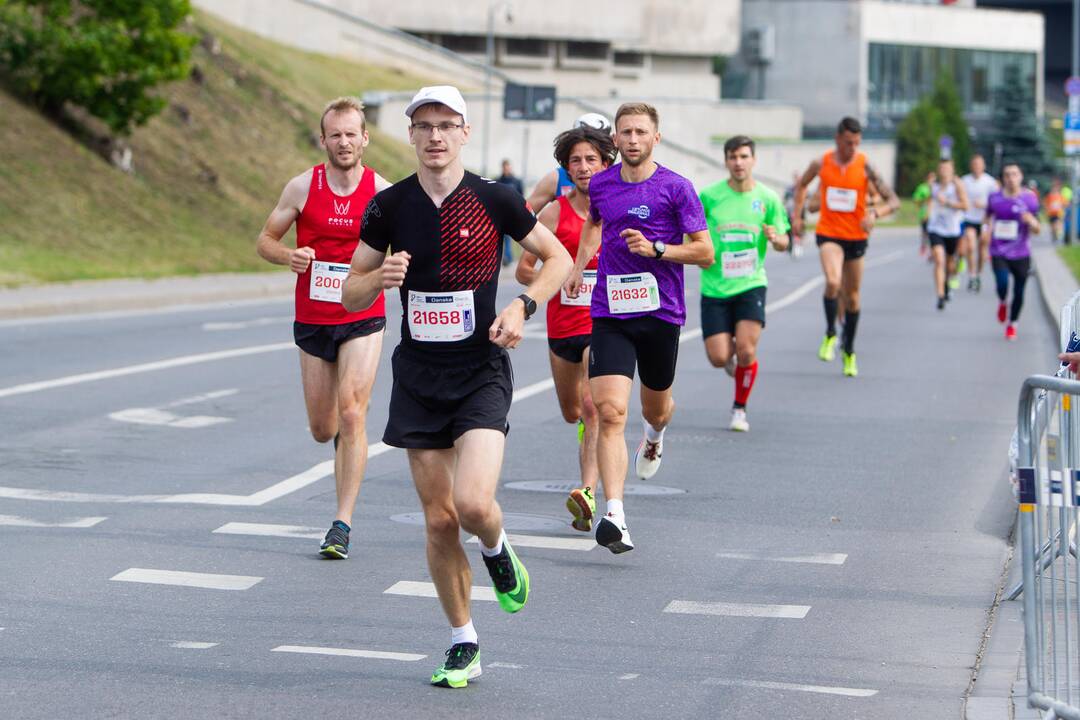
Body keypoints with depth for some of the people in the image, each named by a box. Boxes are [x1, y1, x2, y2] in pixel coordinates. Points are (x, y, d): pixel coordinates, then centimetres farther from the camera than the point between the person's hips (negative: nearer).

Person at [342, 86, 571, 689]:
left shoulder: (495, 200, -5)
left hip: (481, 372, -3)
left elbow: (559, 259, 6)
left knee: (474, 504, -21)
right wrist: (381, 278, -15)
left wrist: (522, 307, -10)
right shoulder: (390, 206, 1)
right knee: (439, 519, 4)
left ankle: (496, 551, 16)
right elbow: (351, 294, 7)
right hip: (418, 377, 3)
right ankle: (464, 644, 18)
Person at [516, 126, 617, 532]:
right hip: (562, 325, 2)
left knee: (593, 407, -10)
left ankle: (589, 494, -7)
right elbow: (524, 269, 3)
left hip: (605, 323, -2)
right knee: (572, 413, 5)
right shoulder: (555, 213, 0)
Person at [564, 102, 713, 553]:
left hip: (661, 313, -1)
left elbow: (704, 251, -4)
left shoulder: (675, 188, -5)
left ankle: (655, 436, 59)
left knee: (655, 408, 19)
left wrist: (656, 249, -17)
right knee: (610, 412, -15)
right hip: (610, 314, 1)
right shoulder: (600, 185, 6)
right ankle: (615, 516, -22)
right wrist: (579, 265, 18)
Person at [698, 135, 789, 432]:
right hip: (715, 287, 1)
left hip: (751, 285, 0)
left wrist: (775, 238, -16)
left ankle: (739, 409, 9)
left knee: (746, 350, -15)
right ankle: (732, 353, 34)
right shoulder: (709, 196, -2)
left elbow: (784, 242, 7)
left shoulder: (767, 199, -1)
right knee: (718, 358, -5)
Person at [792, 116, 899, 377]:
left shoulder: (865, 167, -9)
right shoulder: (821, 164, -4)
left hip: (856, 236, 1)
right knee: (833, 282, -27)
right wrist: (797, 215, 10)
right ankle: (830, 334, -4)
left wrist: (874, 213, -28)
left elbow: (893, 201, -9)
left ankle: (849, 352, 28)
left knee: (852, 296, 11)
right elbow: (802, 185, 18)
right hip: (829, 233, -1)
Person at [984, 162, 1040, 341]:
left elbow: (1037, 230, -2)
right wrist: (988, 229, 3)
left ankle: (1012, 324, 29)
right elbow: (989, 215, 22)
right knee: (1002, 284, -21)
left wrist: (1031, 221, -24)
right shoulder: (995, 198, 1)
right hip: (999, 252, 0)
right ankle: (1002, 303, 16)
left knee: (1019, 292, 4)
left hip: (1021, 254, 0)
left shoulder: (1029, 198, -4)